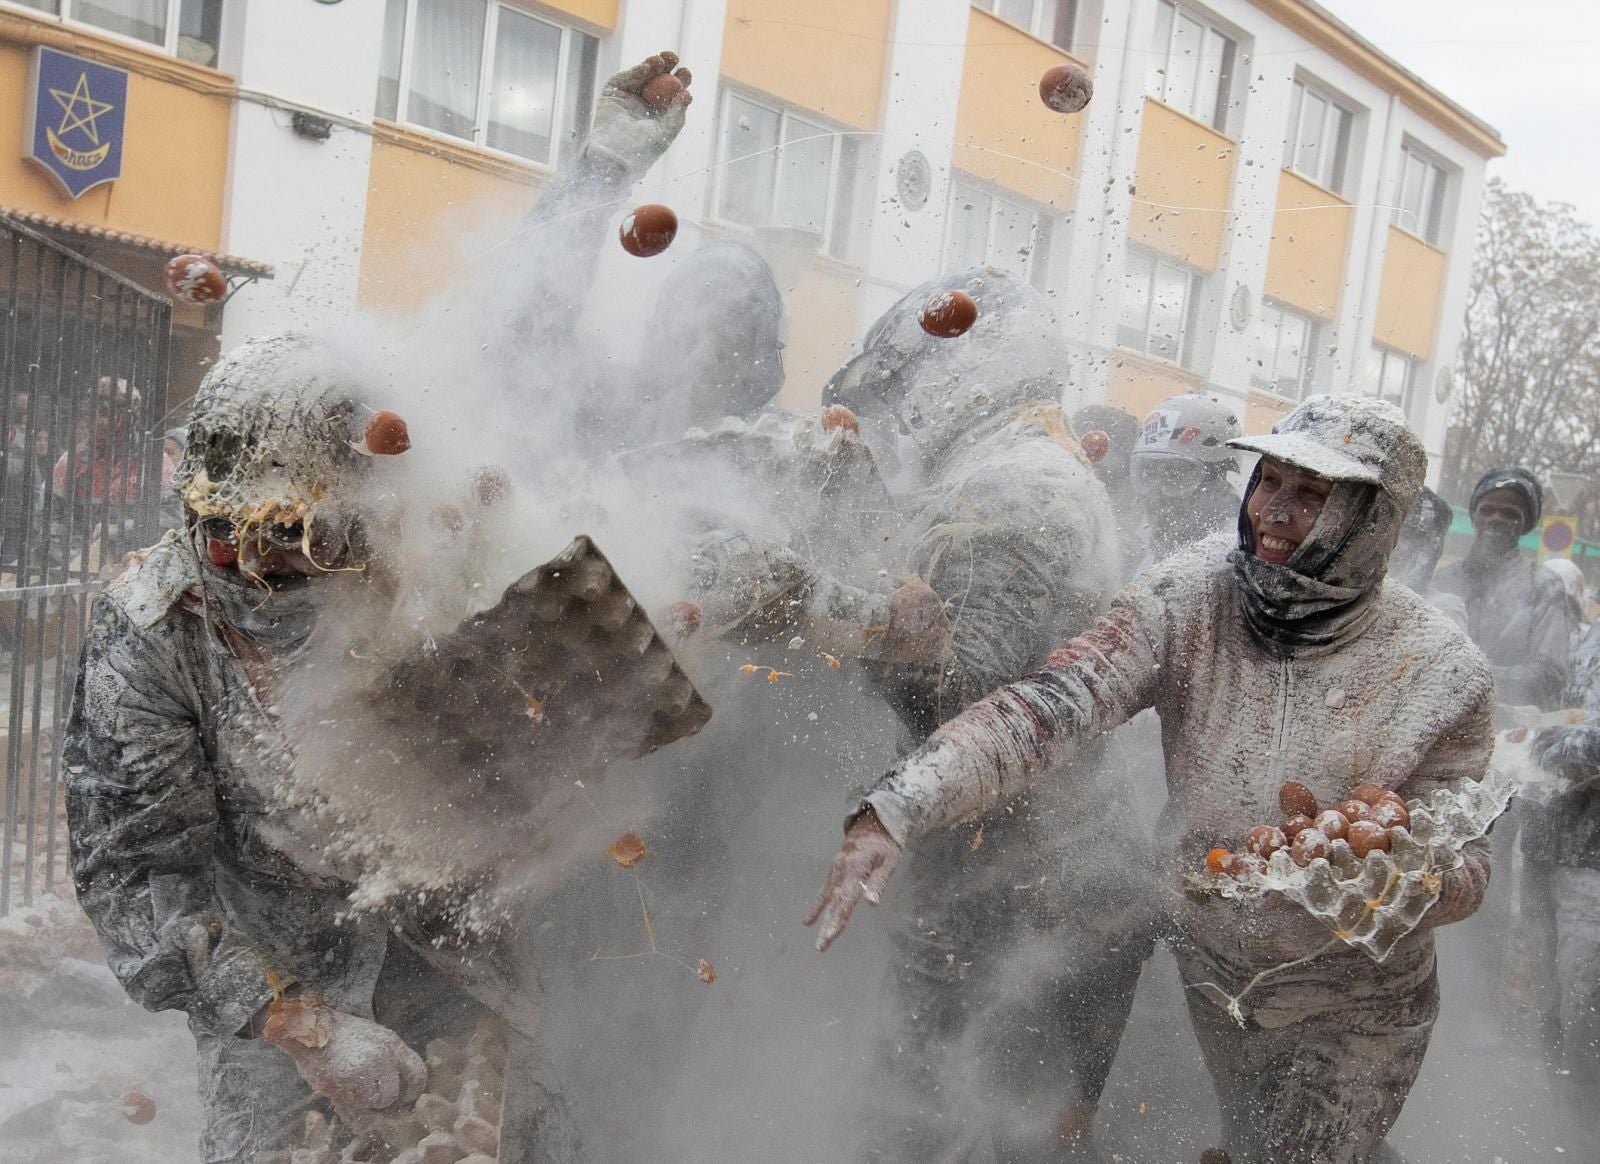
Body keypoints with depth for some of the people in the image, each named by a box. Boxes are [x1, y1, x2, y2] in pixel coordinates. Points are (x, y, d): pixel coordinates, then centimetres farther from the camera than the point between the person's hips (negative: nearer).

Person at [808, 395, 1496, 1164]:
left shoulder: (1442, 673, -20)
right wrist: (892, 814, -42)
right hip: (1212, 970, 3)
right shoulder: (1190, 598, -19)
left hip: (1353, 1009, -3)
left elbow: (1465, 867, -11)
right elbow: (1048, 708, -30)